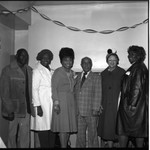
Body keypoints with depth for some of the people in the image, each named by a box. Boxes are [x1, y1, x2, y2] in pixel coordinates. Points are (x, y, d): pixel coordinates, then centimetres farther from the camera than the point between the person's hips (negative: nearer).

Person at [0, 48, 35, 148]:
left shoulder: (29, 70, 10)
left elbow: (31, 90, 10)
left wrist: (32, 107, 2)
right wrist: (9, 110, -11)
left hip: (26, 109, 4)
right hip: (13, 110, -3)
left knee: (25, 135, 4)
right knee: (12, 134, 5)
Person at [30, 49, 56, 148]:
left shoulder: (52, 72, 15)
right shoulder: (37, 71, -3)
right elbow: (34, 89, -8)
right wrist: (38, 106, -14)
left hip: (52, 106, 6)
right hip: (43, 106, -6)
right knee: (44, 130, -4)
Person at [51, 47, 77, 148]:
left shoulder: (72, 73, 14)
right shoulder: (58, 72, -4)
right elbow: (54, 88, -8)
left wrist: (74, 101, 9)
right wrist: (56, 103, -15)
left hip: (71, 102, 6)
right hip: (61, 101, -6)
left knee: (69, 127, 7)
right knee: (63, 127, -6)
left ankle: (66, 145, 16)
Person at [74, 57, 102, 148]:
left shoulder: (96, 77, 1)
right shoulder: (78, 77, 15)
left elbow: (98, 94, -6)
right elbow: (76, 93, 14)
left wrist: (96, 109, -13)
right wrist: (75, 108, 7)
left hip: (91, 112, -4)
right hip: (79, 111, 4)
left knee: (92, 134, 4)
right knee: (80, 134, 9)